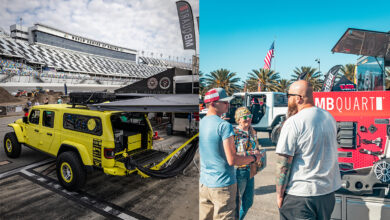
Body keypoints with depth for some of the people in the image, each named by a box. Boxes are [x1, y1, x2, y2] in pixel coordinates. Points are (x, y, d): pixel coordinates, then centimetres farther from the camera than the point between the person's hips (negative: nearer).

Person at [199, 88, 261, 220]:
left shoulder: (201, 123, 2)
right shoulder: (224, 126, -19)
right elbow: (232, 160, -20)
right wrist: (253, 158, -4)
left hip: (203, 183, 7)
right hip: (223, 185, -6)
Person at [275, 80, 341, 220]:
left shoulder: (293, 122, -20)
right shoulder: (329, 117, 4)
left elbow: (283, 163, -19)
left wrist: (279, 194, -10)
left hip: (300, 194, -8)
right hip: (328, 192, 9)